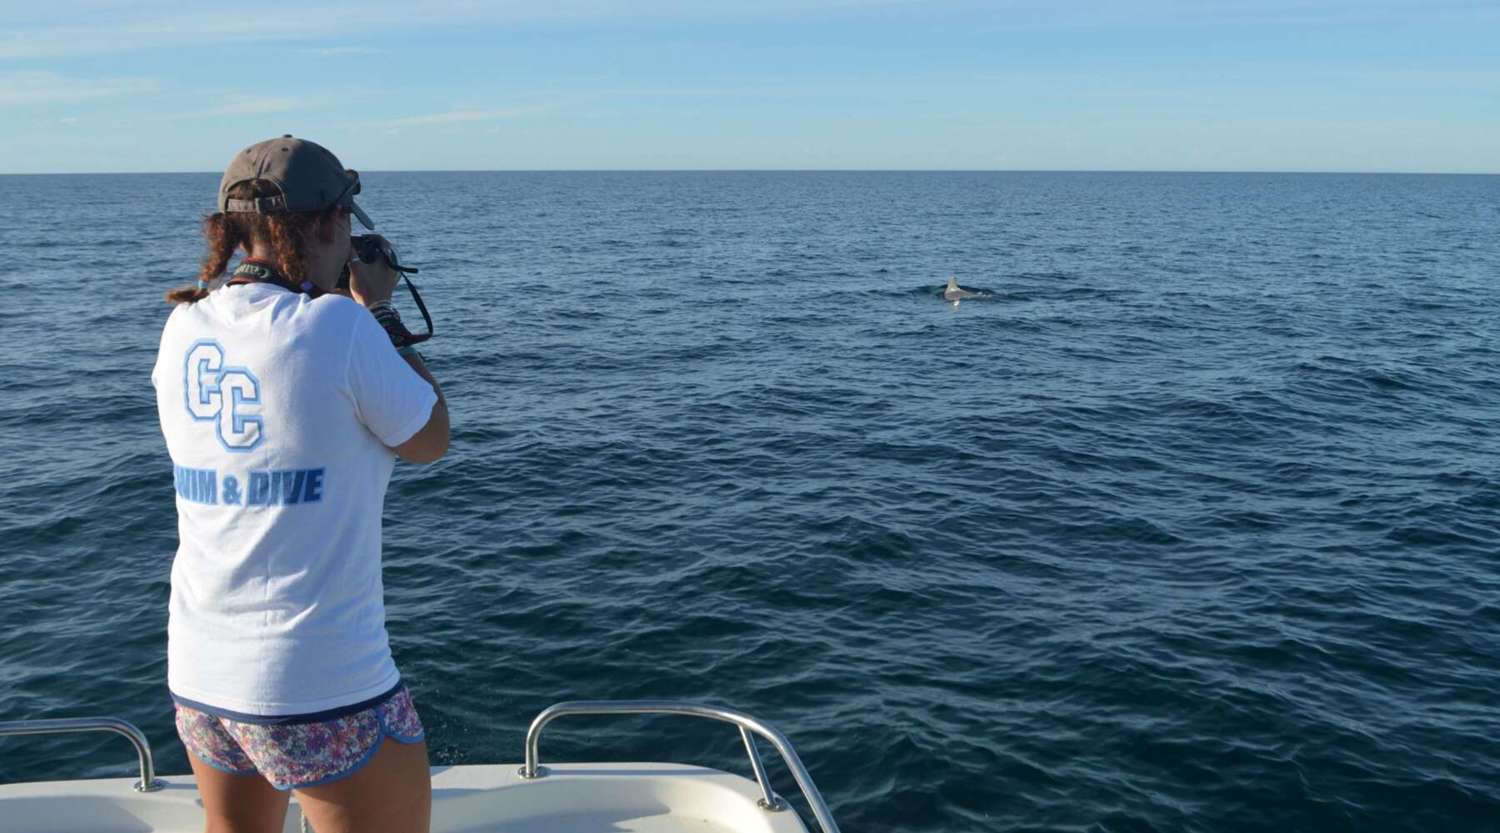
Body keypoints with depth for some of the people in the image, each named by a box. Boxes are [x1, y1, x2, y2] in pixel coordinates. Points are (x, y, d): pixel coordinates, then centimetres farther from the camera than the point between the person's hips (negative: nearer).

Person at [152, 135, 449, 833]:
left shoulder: (184, 329, 1)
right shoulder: (338, 325, -17)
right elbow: (430, 440, -3)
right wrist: (379, 308, 5)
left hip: (198, 671, 7)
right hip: (324, 687, -7)